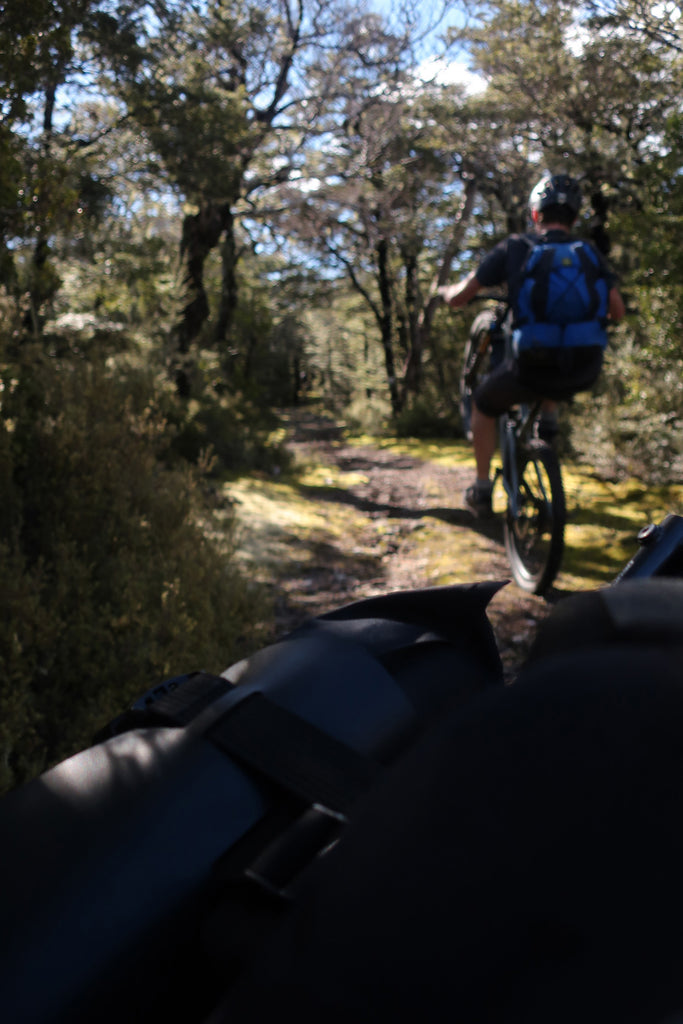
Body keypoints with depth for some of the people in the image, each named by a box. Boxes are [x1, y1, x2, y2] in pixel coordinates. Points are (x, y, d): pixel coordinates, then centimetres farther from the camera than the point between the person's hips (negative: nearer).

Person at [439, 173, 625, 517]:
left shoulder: (514, 247, 1)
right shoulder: (590, 254, 8)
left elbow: (458, 298, 2)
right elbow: (617, 312, 7)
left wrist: (446, 291, 26)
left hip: (531, 370, -3)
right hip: (584, 375, 3)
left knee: (483, 405, 27)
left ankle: (481, 490, 30)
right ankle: (548, 421, 34)